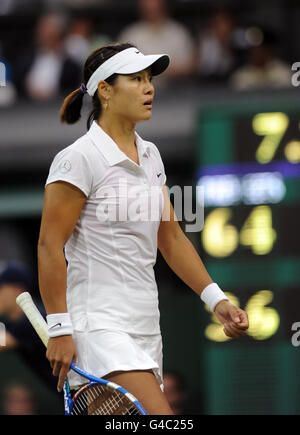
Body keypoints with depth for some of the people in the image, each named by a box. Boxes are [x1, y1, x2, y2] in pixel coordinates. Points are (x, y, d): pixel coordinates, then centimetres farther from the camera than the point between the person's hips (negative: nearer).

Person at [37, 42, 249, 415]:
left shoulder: (150, 156, 14)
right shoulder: (79, 158, -11)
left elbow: (170, 238, 20)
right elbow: (49, 247, -12)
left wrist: (216, 300, 12)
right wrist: (59, 329, -16)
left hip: (144, 327, 8)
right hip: (98, 325, -8)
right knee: (160, 418, -23)